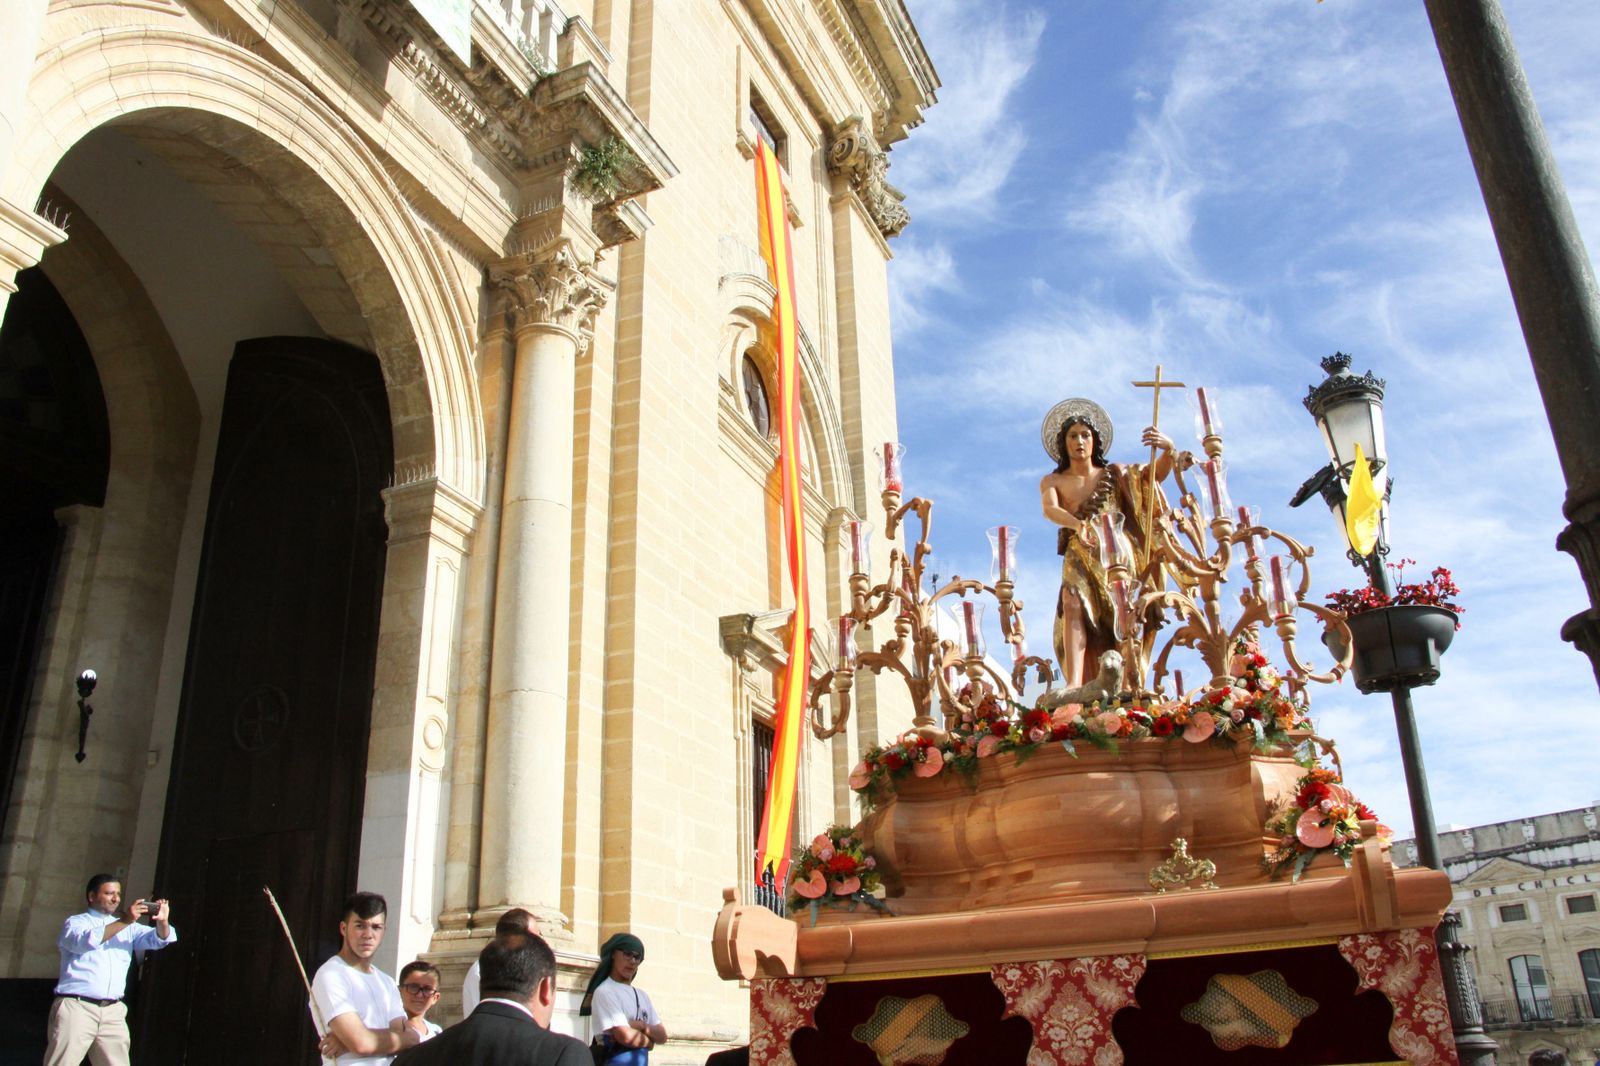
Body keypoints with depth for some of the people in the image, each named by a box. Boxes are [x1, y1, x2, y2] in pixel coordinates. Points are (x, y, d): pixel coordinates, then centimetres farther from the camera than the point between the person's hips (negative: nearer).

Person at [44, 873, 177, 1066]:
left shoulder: (128, 928, 23)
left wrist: (162, 922, -13)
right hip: (76, 1007, -4)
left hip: (113, 1012, 4)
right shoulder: (75, 923, 10)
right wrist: (125, 921, -21)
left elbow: (157, 939, 9)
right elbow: (85, 940, -12)